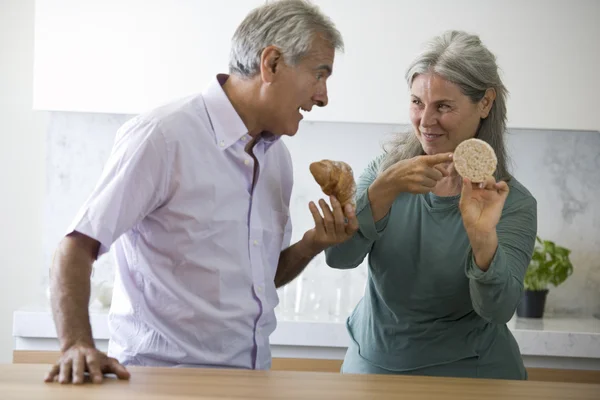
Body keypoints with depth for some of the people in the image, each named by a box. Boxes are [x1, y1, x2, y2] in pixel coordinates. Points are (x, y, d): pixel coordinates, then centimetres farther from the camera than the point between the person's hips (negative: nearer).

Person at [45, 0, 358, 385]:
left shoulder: (278, 156, 13)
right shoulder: (161, 136, -12)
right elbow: (77, 246, -16)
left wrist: (313, 245, 2)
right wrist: (77, 345, -30)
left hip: (251, 376, 6)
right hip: (162, 373, -6)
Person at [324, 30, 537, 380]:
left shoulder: (512, 203, -13)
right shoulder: (389, 165, -5)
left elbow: (498, 310, -22)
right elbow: (338, 256, -17)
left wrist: (483, 238, -39)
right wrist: (386, 188, -31)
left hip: (466, 376, -2)